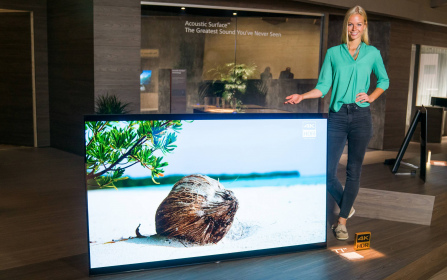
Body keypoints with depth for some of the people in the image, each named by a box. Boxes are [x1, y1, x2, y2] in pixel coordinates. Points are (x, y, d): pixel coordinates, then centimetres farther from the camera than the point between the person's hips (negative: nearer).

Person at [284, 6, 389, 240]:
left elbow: (384, 80, 19)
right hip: (337, 117, 0)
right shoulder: (333, 53, 6)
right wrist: (301, 96, -12)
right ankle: (347, 206, 25)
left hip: (361, 117, 0)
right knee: (327, 171, -2)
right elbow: (323, 87, 3)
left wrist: (371, 97, 1)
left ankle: (342, 222, 17)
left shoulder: (372, 53, 7)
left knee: (353, 171, 4)